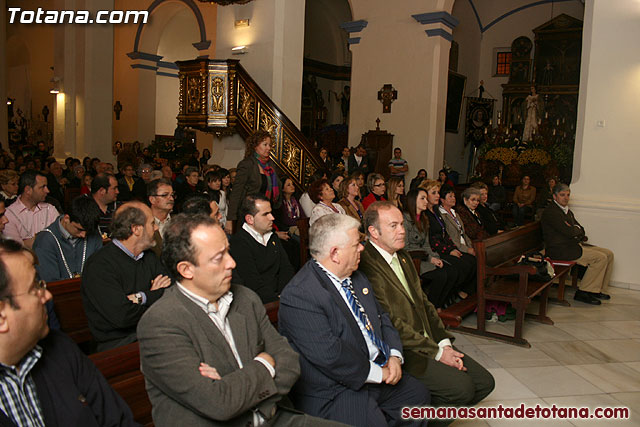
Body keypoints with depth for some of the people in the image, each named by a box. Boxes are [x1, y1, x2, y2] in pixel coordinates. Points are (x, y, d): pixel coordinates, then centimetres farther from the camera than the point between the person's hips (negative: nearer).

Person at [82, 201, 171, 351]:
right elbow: (123, 316, -22)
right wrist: (155, 296, -3)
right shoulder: (98, 266, -13)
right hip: (118, 343, -7)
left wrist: (143, 298, -11)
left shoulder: (149, 257, 13)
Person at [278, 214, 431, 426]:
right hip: (331, 393, -8)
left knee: (419, 395, 8)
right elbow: (329, 355, -26)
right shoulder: (299, 295, -22)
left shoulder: (355, 277, 9)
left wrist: (394, 356, -3)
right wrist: (378, 373, -17)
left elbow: (381, 317, 14)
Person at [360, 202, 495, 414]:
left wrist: (444, 343, 3)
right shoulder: (367, 266, -19)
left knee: (485, 382, 3)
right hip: (401, 351, -9)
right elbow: (392, 324, -19)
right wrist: (436, 352, -14)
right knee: (462, 388, -20)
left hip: (430, 341, 9)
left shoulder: (403, 256, 13)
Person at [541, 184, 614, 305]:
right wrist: (577, 229, 2)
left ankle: (598, 290, 13)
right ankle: (582, 292, -10)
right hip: (559, 249, -10)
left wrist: (574, 230, -5)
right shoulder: (551, 212, -14)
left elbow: (581, 230, 18)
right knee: (600, 257, -18)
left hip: (574, 245, 10)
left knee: (609, 254, 5)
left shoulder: (568, 211, 19)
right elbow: (570, 232, -21)